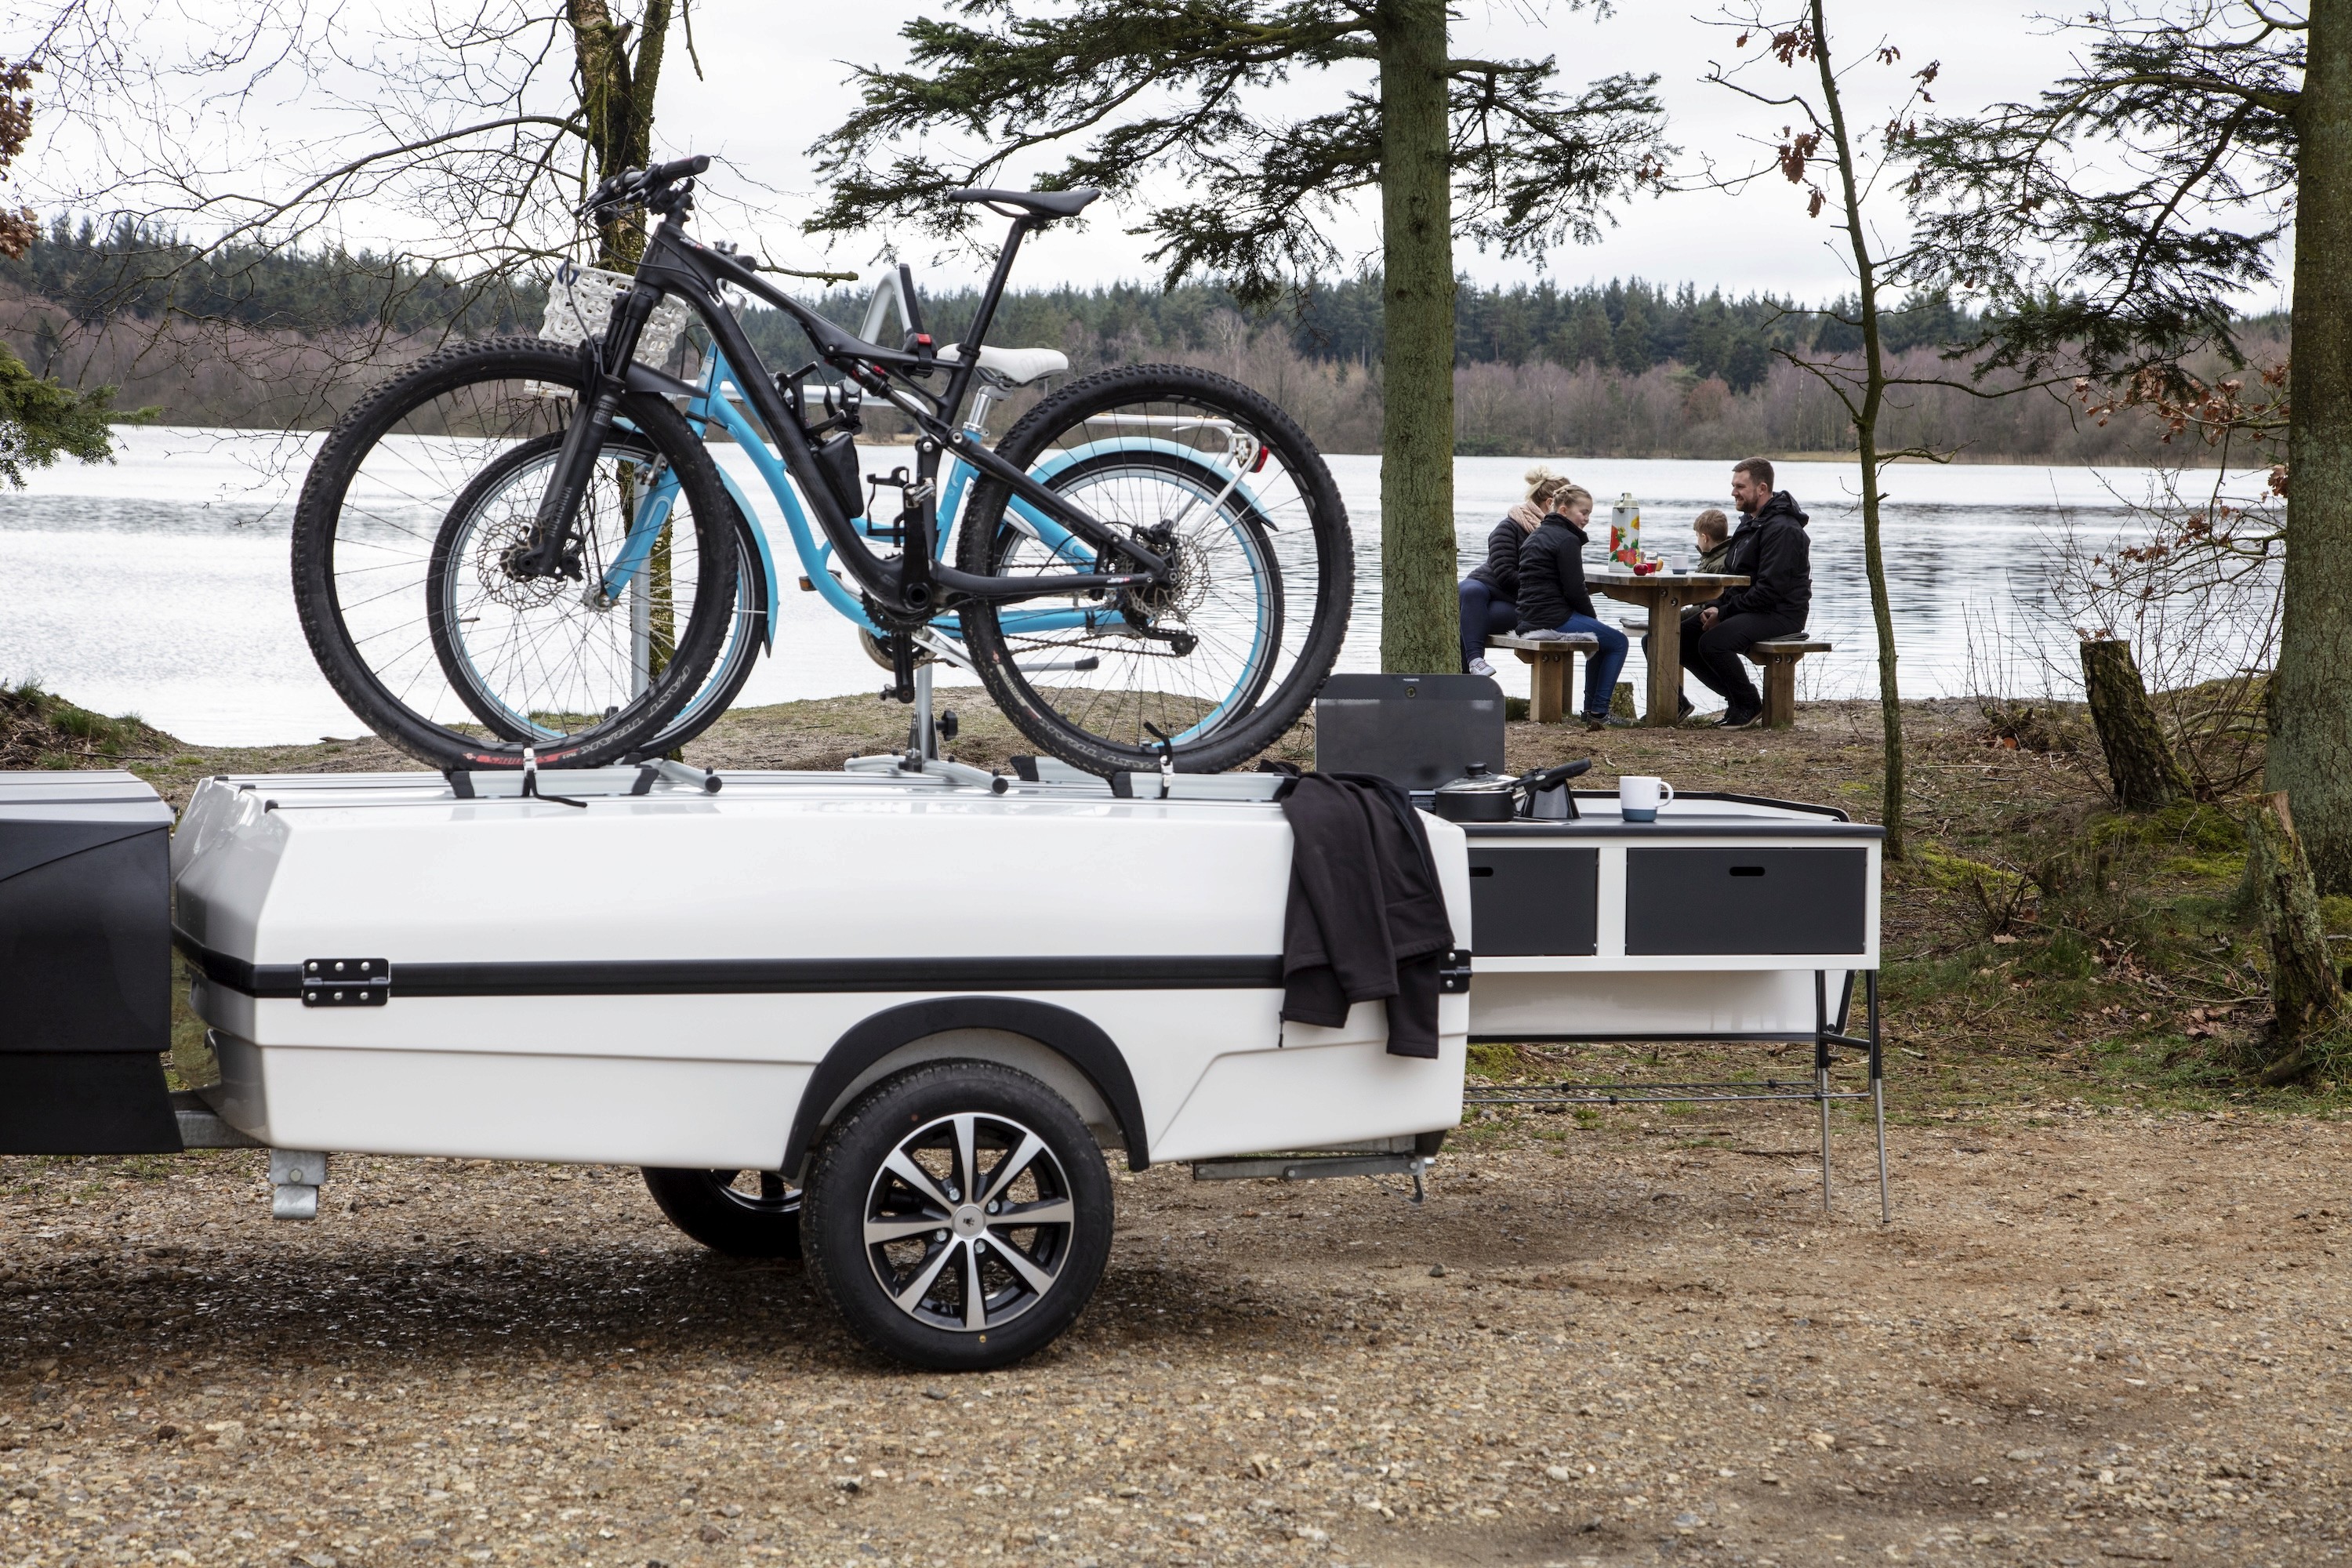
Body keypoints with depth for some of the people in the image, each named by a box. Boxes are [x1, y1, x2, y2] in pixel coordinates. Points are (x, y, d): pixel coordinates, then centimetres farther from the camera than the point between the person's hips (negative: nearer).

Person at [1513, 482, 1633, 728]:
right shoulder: (1567, 540, -11)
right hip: (1553, 620, -10)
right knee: (1618, 642, 2)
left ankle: (1592, 708, 25)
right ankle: (1598, 712, -1)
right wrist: (1593, 618, 2)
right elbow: (1574, 590, -16)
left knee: (1603, 639, 28)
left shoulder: (1535, 537, 20)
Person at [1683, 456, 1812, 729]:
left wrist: (1724, 613, -20)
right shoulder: (1749, 523, 17)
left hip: (1780, 613, -10)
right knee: (1681, 638, 2)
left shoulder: (1782, 529, -17)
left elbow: (1770, 589, -24)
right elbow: (1731, 575, 19)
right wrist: (1713, 607, -1)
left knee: (1713, 642, -30)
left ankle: (1749, 705, -10)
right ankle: (1736, 697, 9)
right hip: (1746, 609, 10)